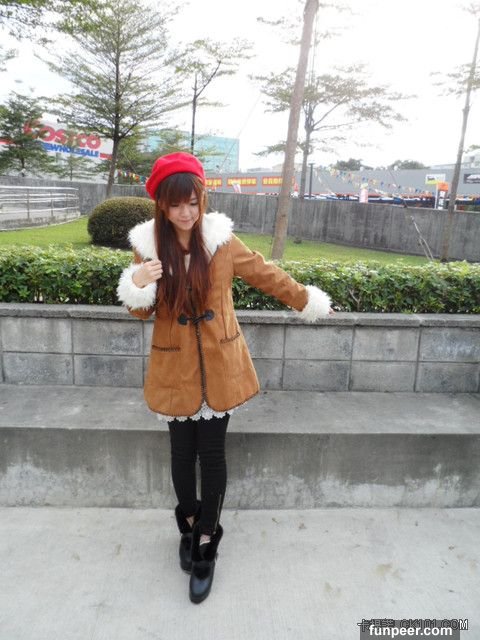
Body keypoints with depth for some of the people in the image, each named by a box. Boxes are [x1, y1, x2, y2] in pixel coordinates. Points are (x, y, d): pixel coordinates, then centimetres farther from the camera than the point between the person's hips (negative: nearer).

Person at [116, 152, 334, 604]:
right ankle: (189, 525, 40)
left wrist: (309, 302, 13)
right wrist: (138, 285, -22)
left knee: (212, 454, 6)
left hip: (219, 366, -1)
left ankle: (206, 542, 26)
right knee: (183, 453, 13)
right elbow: (140, 312, 0)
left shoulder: (222, 241, -4)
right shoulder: (147, 244, -3)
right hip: (175, 370, 1)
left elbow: (268, 276, 6)